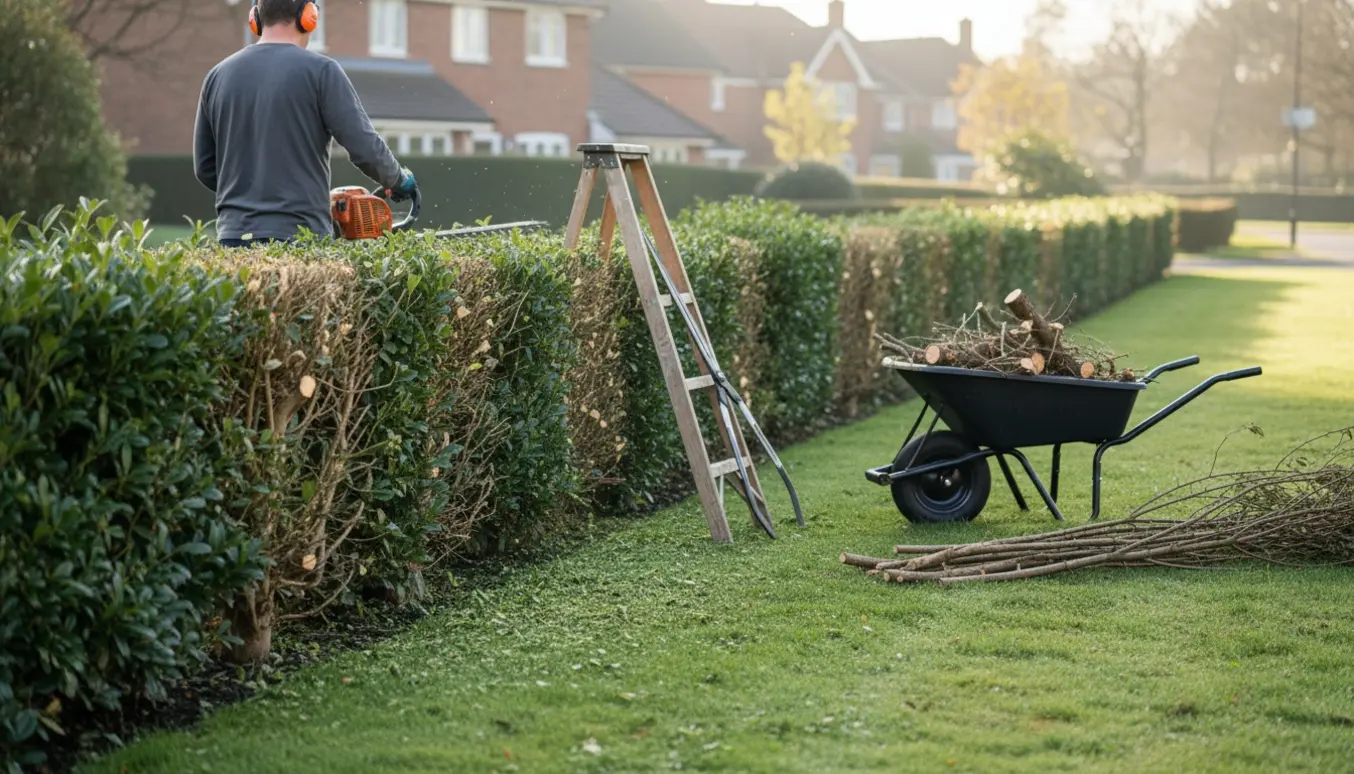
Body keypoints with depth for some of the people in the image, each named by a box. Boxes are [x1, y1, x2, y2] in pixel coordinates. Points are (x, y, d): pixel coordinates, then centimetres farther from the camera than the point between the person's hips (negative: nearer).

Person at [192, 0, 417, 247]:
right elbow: (366, 149, -7)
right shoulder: (319, 70, -5)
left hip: (234, 238, 4)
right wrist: (400, 180, 12)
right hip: (300, 239, -4)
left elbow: (205, 167, 15)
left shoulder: (219, 75, 9)